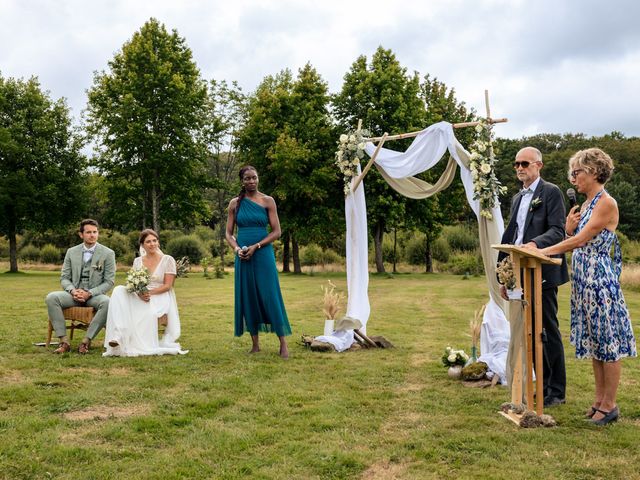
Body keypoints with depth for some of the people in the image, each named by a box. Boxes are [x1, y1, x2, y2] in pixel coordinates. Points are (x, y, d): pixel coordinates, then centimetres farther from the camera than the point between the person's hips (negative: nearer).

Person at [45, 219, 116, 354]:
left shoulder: (108, 253, 0)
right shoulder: (71, 252, 10)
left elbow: (109, 282, -3)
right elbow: (64, 278, 9)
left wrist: (89, 293, -17)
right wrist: (73, 290, -14)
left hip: (95, 295, -2)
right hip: (74, 293, 3)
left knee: (107, 302, -36)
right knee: (51, 298, -25)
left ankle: (86, 341, -27)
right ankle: (64, 341, -24)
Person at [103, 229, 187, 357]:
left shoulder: (167, 260, 3)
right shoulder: (137, 261, 15)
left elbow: (167, 286, -4)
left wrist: (150, 292, -20)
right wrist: (140, 293, -17)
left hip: (160, 297, -4)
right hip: (140, 297, 4)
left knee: (145, 310, -39)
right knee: (119, 290, -26)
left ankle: (141, 346, -25)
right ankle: (118, 335, -39)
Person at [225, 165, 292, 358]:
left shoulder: (267, 201, 1)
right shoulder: (235, 203, 7)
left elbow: (276, 232, -3)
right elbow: (229, 233, 9)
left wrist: (255, 247, -12)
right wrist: (237, 249, -9)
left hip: (263, 254, -3)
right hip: (243, 256, 3)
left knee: (270, 296, -6)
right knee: (247, 297, 5)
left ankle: (283, 343, -1)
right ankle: (255, 343, 15)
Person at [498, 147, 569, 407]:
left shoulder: (551, 192, -4)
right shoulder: (517, 198, 19)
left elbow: (557, 231, -15)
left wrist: (535, 243, -34)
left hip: (542, 274, -8)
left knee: (548, 331, -2)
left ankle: (556, 391, 8)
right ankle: (543, 387, 21)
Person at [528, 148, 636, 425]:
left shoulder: (606, 203, -13)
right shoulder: (585, 204, 14)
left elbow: (582, 240, -19)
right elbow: (574, 241, 13)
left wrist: (544, 251, -19)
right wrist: (569, 226, -5)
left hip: (600, 279, -9)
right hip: (584, 279, 9)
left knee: (607, 341, -1)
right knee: (593, 341, 13)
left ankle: (609, 405, 8)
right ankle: (599, 399, 23)